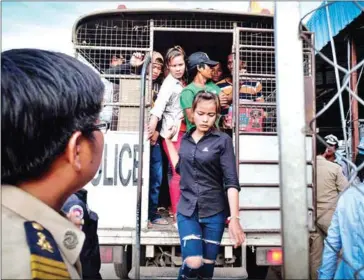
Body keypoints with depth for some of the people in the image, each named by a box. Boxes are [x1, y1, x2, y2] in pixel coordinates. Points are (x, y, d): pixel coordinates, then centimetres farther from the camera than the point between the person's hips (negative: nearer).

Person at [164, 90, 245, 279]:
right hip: (187, 210, 2)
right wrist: (168, 140, 16)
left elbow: (231, 181, -11)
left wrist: (235, 218, -19)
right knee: (192, 263, -13)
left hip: (214, 212, -2)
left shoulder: (223, 140, -7)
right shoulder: (186, 139, 6)